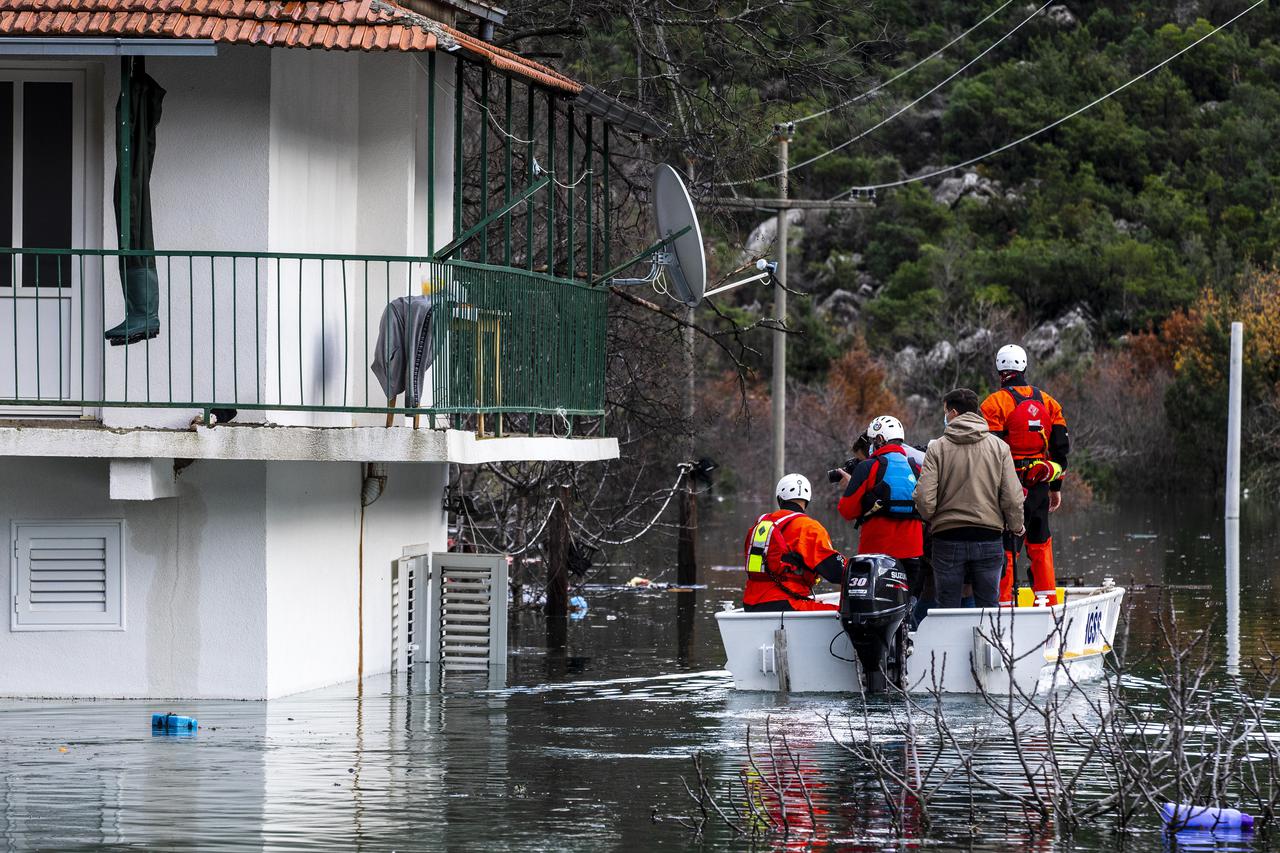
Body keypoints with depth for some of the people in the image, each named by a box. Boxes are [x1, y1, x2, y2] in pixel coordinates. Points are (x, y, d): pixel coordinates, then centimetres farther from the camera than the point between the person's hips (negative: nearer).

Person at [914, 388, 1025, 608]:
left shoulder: (938, 448, -5)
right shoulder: (999, 447, 0)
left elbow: (924, 499, -10)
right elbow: (1012, 498, -3)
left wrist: (931, 519, 11)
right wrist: (1016, 527, 14)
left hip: (948, 539, -1)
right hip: (989, 538, 1)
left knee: (947, 607, 6)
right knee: (989, 606, 8)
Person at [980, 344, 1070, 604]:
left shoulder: (995, 404, -8)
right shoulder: (1048, 402, 9)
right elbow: (1060, 447, 12)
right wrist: (1056, 487, 19)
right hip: (1040, 486, 5)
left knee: (1006, 548, -4)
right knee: (1040, 544, 15)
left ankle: (1004, 602, -8)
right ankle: (1049, 603, 16)